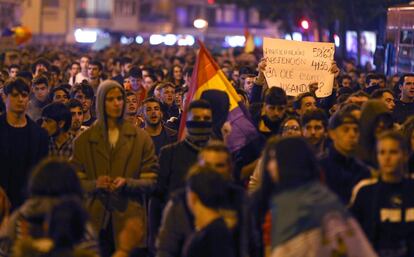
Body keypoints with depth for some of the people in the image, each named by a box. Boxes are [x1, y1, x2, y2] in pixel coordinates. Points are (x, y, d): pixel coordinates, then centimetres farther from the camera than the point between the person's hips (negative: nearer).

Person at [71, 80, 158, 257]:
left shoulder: (141, 138, 8)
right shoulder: (84, 140, 10)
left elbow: (150, 182, 5)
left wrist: (127, 183, -13)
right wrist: (95, 184, -12)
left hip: (129, 217, 0)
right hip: (96, 218, 1)